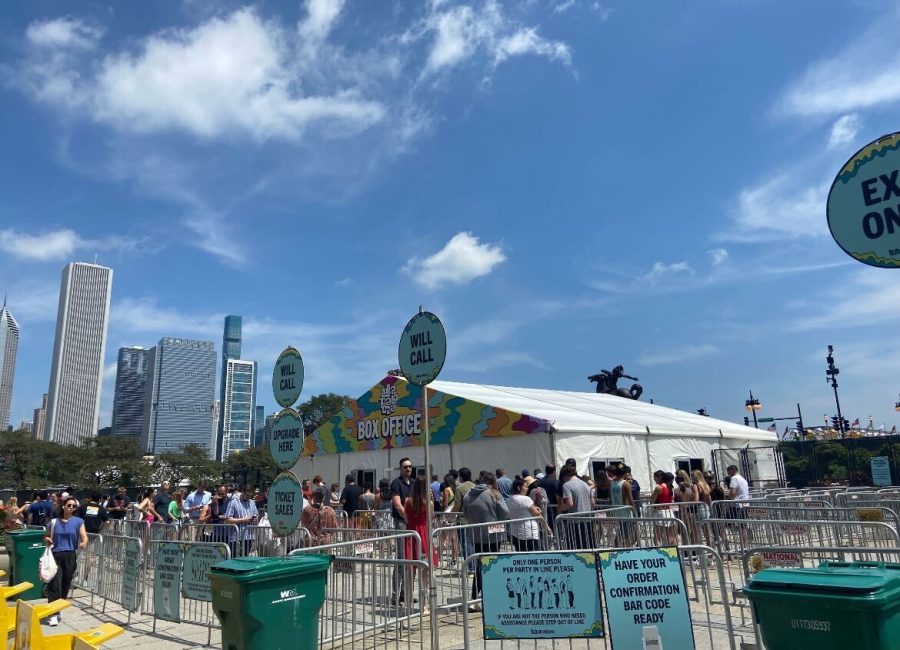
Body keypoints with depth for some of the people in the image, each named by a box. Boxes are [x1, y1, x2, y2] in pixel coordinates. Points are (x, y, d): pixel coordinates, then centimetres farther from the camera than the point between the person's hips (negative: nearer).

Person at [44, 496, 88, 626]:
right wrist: (47, 540, -5)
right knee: (54, 584, -8)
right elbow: (46, 537, 19)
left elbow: (84, 537, -8)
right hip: (55, 556, 0)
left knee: (66, 584, 8)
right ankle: (53, 614, -6)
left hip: (70, 556, 0)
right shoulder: (54, 522, 5)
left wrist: (83, 544, -30)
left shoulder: (78, 521, 1)